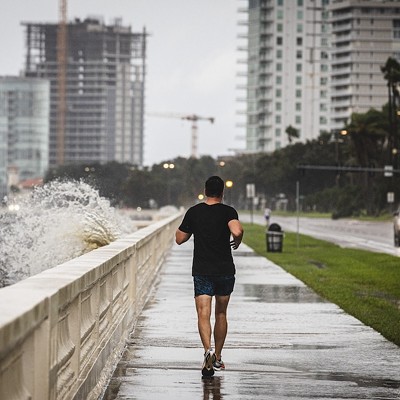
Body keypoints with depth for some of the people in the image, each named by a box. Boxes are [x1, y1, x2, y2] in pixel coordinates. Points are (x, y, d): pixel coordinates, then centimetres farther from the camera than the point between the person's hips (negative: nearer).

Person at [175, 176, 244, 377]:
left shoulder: (193, 212, 1)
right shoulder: (228, 211, -6)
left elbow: (179, 238, 8)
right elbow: (237, 232, -25)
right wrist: (237, 241, -3)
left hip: (201, 271, 0)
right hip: (225, 270, 0)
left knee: (203, 314, -7)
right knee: (221, 314, 15)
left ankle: (208, 350, -31)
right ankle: (217, 357, 22)